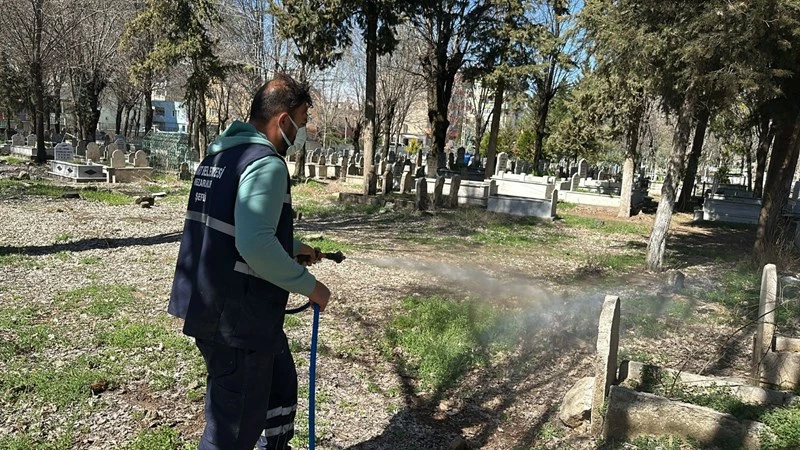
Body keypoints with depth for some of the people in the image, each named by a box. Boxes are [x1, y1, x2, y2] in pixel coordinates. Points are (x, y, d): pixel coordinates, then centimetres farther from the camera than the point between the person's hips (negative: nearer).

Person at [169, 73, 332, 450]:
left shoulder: (220, 155, 13)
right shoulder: (266, 164, -18)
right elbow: (255, 246, -30)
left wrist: (294, 248, 26)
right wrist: (308, 285, -17)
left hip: (215, 305, 10)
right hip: (238, 317, -10)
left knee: (280, 383, 28)